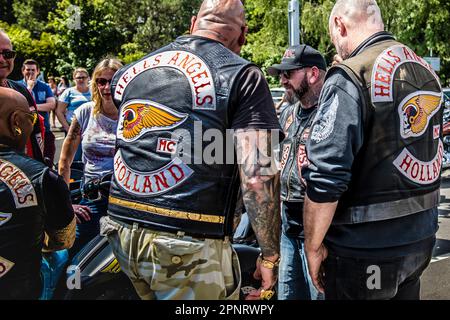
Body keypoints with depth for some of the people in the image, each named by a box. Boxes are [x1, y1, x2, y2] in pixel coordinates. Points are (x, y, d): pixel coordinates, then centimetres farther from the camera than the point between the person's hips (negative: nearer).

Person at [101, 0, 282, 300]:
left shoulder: (131, 71, 11)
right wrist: (271, 255, -6)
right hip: (188, 243, -5)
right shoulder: (241, 75, -6)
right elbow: (258, 176, -14)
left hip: (122, 230, 6)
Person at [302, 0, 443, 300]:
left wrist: (313, 246, -12)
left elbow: (326, 177, -23)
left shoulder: (349, 78, -18)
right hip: (421, 240, 8)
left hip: (366, 249, -7)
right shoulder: (427, 71, 7)